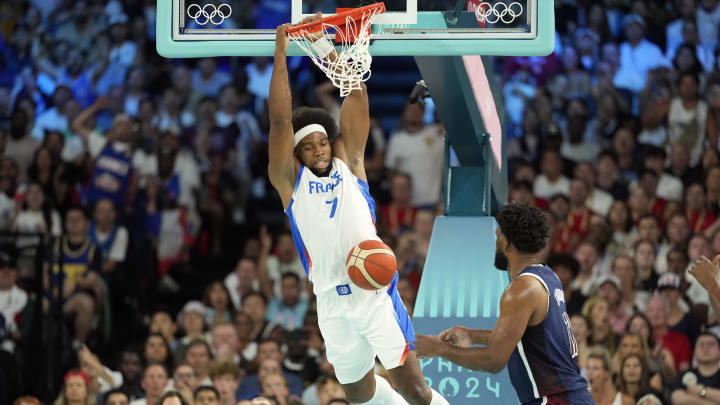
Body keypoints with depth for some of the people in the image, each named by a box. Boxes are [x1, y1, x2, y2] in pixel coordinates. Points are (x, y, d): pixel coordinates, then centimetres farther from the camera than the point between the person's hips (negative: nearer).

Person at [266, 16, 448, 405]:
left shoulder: (348, 162, 11)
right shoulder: (290, 180, 7)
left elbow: (356, 95, 5)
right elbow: (280, 120, -3)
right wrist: (281, 51, -6)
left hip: (376, 291, -1)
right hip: (333, 303, 1)